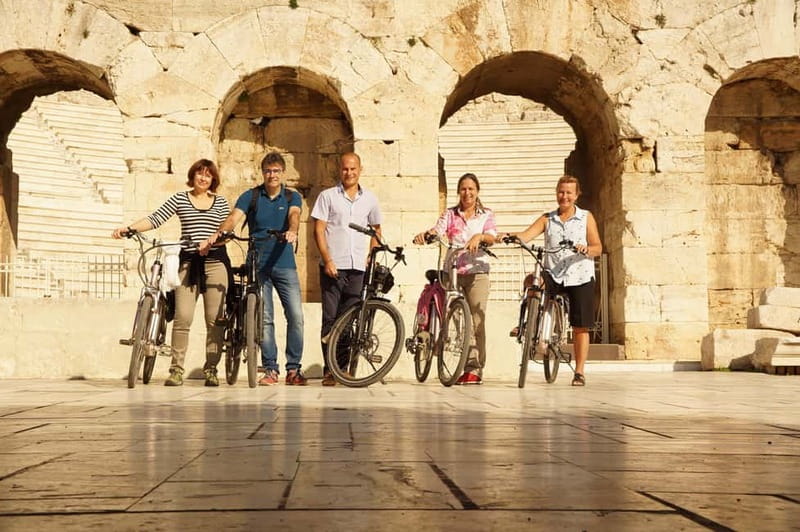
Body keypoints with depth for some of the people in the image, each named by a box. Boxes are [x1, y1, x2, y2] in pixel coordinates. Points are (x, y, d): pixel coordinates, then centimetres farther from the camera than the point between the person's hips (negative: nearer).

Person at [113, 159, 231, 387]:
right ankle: (177, 369, -2)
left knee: (214, 319, 0)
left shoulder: (221, 203, 14)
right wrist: (129, 227, -12)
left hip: (215, 261, 1)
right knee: (182, 317, -10)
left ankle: (211, 369, 9)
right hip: (188, 262, -1)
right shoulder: (179, 199, 11)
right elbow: (155, 218, 2)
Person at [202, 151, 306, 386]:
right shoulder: (250, 196, 6)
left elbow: (294, 214, -14)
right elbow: (234, 217, -9)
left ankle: (293, 369, 3)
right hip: (258, 265, 0)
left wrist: (292, 231, -37)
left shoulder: (292, 197, 7)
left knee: (296, 316, -6)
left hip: (285, 264, 0)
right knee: (264, 319, 1)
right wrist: (217, 234, -30)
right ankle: (270, 369, 10)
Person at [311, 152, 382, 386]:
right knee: (330, 318, -2)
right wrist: (327, 260, -11)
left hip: (358, 267, 2)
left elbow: (376, 229, 22)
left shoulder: (369, 199, 12)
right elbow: (318, 230, -1)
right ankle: (329, 369, 3)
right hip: (333, 266, -2)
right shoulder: (327, 196, 4)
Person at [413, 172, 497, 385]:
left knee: (476, 320, -9)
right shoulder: (450, 214, 14)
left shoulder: (486, 215, 11)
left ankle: (475, 369, -7)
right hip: (453, 271, 2)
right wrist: (425, 234, -28)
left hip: (477, 272, -1)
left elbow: (491, 237, -6)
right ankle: (470, 366, 4)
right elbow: (437, 230, -5)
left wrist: (480, 236, -29)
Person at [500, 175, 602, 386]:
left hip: (580, 277, -1)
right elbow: (527, 235, -4)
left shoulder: (586, 217, 7)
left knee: (580, 327, 1)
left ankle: (579, 372, 11)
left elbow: (598, 248, 2)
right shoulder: (547, 219, 11)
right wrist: (510, 236, -25)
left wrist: (586, 249, -20)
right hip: (554, 275, 1)